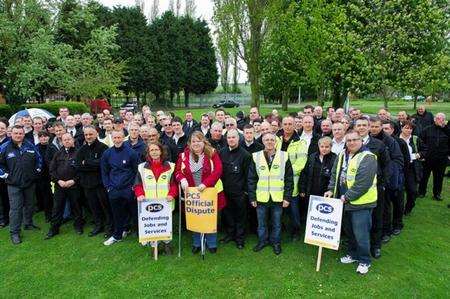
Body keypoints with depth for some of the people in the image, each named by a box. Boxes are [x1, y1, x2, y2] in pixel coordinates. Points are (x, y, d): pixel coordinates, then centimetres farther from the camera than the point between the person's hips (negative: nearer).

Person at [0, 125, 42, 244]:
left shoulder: (30, 146, 3)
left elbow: (39, 158, 14)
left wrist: (37, 171, 8)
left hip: (30, 182, 4)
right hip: (14, 184, -3)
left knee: (29, 205, 17)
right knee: (15, 208, -2)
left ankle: (29, 224, 35)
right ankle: (14, 232, 8)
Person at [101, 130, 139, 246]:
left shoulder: (131, 153, -7)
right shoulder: (107, 153, 3)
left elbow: (137, 171, -2)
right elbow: (104, 172, 11)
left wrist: (134, 186, -5)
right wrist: (108, 187, 5)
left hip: (128, 189, -3)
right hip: (114, 190, 3)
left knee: (134, 212, 5)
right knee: (117, 214, 14)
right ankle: (118, 235, 30)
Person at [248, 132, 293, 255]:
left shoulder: (284, 156, -3)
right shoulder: (256, 157, -2)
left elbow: (289, 179, -1)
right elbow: (251, 179, 1)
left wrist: (287, 197, -4)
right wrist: (252, 197, -2)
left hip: (278, 198, -1)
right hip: (261, 197, 1)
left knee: (277, 223, 14)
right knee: (261, 222, 16)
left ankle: (276, 242, 34)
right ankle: (262, 240, 36)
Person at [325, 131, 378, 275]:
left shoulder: (367, 158, -17)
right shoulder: (342, 155, 8)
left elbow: (363, 183, -23)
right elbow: (335, 174, 13)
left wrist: (347, 197, -19)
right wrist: (331, 189, 0)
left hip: (361, 203, -7)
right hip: (345, 202, 7)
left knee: (360, 233, 1)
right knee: (349, 230, 20)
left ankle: (364, 261, 21)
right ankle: (352, 254, 39)